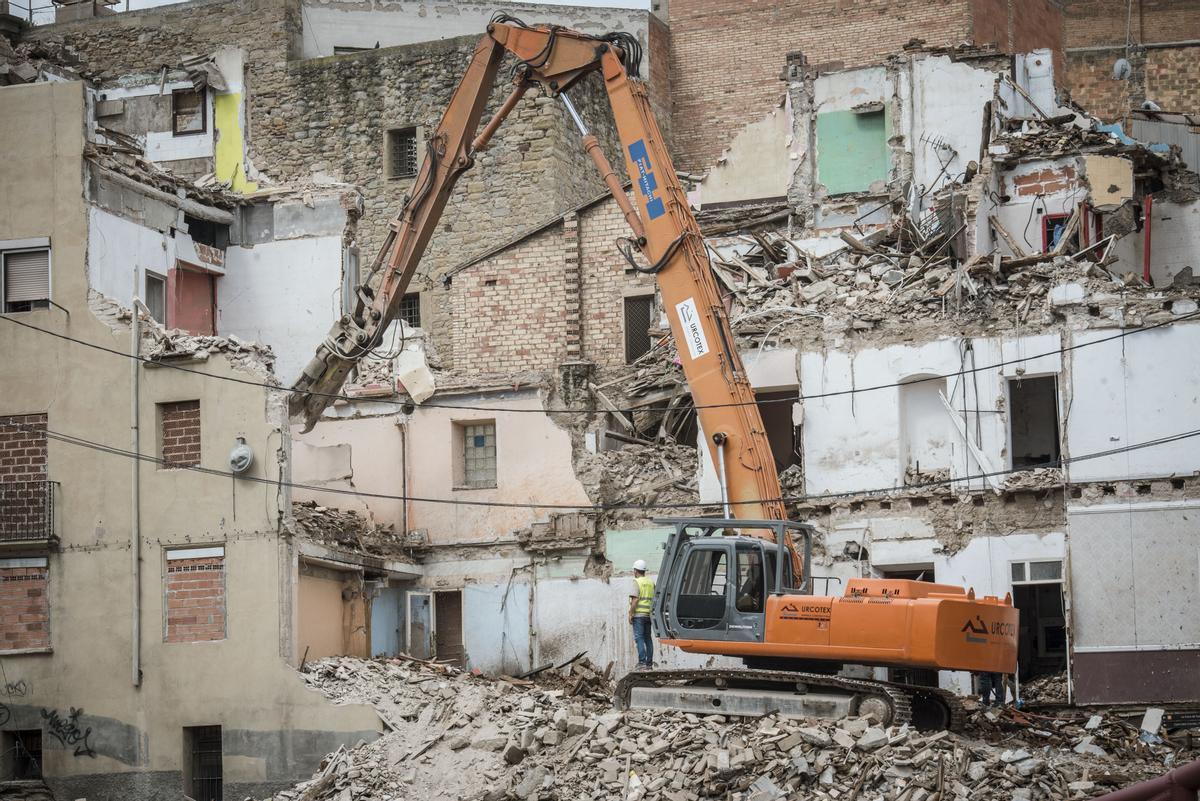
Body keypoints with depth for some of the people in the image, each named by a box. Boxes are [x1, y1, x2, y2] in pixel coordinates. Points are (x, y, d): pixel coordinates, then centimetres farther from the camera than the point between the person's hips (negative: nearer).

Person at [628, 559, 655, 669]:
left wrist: (630, 614, -11)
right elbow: (654, 599, 16)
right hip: (649, 614, 7)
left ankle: (642, 661, -15)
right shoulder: (651, 582, 13)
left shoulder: (636, 582, -7)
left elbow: (635, 600, -15)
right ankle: (649, 663, 10)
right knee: (648, 638, 11)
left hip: (639, 614, -6)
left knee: (639, 638, -7)